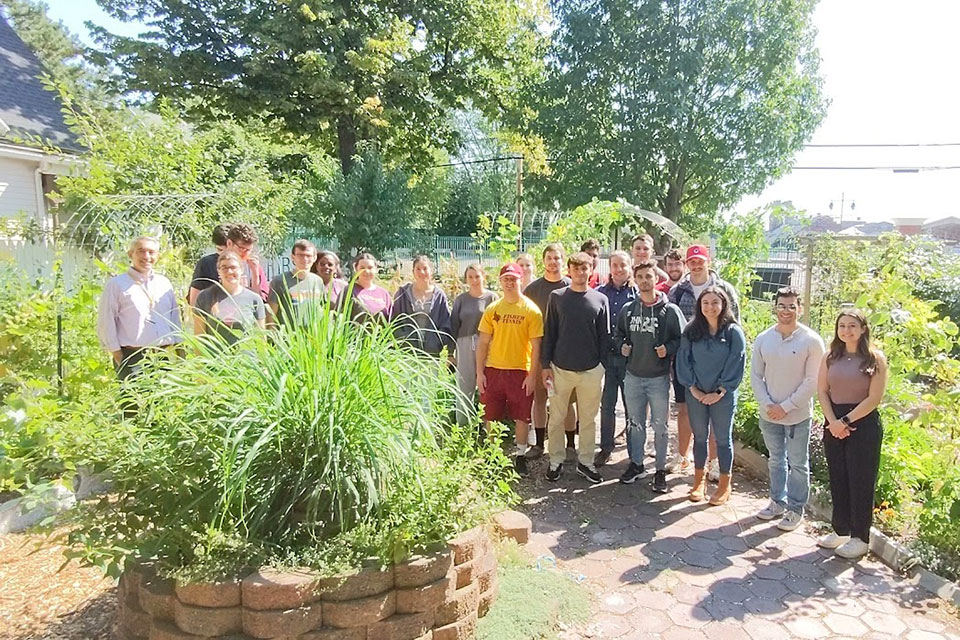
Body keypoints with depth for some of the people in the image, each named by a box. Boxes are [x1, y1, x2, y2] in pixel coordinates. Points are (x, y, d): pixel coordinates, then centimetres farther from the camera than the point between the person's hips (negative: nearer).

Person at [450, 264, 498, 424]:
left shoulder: (492, 297, 2)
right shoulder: (461, 299, 8)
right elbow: (454, 325, 9)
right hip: (465, 346, 2)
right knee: (465, 386, 6)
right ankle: (462, 425, 15)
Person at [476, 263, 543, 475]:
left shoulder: (531, 310, -3)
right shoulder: (492, 309, 4)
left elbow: (536, 345, -3)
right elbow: (483, 342, 6)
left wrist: (532, 375, -8)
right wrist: (479, 372, 1)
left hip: (521, 371, -2)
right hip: (493, 370, 3)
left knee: (521, 417, 5)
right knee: (490, 416, 9)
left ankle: (520, 456, 22)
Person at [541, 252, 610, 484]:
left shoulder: (600, 300, 3)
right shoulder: (557, 297, 1)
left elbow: (605, 336, 6)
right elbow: (548, 333, 2)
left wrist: (602, 365, 1)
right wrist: (545, 365, -2)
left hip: (591, 370, 1)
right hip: (561, 368, 0)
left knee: (588, 419, 10)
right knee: (557, 418, 8)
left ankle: (585, 462, 24)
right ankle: (556, 461, 22)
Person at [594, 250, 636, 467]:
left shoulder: (638, 294, -1)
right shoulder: (600, 293, 5)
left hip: (630, 357, -2)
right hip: (606, 356, 2)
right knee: (607, 404, 8)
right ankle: (605, 448, 20)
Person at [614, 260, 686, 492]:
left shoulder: (670, 310, -7)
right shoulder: (628, 310, 4)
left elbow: (682, 339, -2)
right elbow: (617, 334, 17)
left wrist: (668, 349, -19)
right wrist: (621, 345, -2)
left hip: (659, 378, -3)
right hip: (633, 376, 3)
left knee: (660, 425, 7)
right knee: (634, 423, 15)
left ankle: (661, 469, 20)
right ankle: (636, 463, 30)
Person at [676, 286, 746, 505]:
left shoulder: (734, 332, -8)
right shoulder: (691, 331, -1)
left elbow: (736, 365, -9)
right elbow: (683, 361, 0)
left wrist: (719, 393, -11)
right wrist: (693, 388, -7)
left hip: (723, 396, -2)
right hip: (696, 395, 2)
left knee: (723, 439, 9)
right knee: (699, 436, 14)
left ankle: (725, 485, 23)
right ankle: (699, 479, 28)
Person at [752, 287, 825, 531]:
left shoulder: (811, 341, -11)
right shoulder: (763, 339, 0)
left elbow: (812, 381, -12)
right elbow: (755, 375, 3)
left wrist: (786, 407, -14)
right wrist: (767, 404, -9)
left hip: (798, 415, -3)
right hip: (768, 414, 4)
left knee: (798, 464, 9)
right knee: (776, 460, 19)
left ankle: (795, 509, 24)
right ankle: (778, 501, 34)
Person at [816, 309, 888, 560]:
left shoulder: (875, 359, -6)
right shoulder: (830, 357, 7)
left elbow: (874, 399, -11)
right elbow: (822, 391, 3)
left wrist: (846, 421, -14)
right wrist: (833, 421, -9)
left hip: (863, 424, -4)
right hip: (834, 424, 4)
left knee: (861, 482, 4)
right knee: (837, 479, 11)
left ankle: (860, 538, 17)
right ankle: (840, 531, 25)